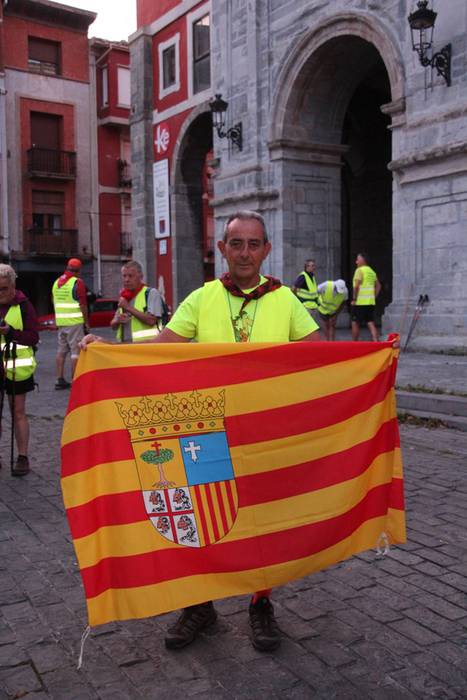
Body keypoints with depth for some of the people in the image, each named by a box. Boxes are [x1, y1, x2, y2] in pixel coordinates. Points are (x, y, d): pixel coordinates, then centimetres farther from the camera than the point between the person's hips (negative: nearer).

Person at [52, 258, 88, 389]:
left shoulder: (56, 282, 12)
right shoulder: (78, 282, -10)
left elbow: (54, 302, 17)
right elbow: (83, 304, -12)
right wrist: (86, 322, -4)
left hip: (60, 322, 7)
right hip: (75, 322, -7)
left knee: (61, 350, 12)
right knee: (76, 351, -2)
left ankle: (60, 379, 14)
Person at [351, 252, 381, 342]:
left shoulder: (359, 270, -8)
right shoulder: (372, 271, 17)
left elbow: (356, 286, -18)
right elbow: (378, 286, 20)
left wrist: (354, 299, -12)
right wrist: (374, 297, 17)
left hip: (360, 302, -7)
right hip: (371, 302, 7)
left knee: (355, 324, 4)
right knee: (371, 324, 4)